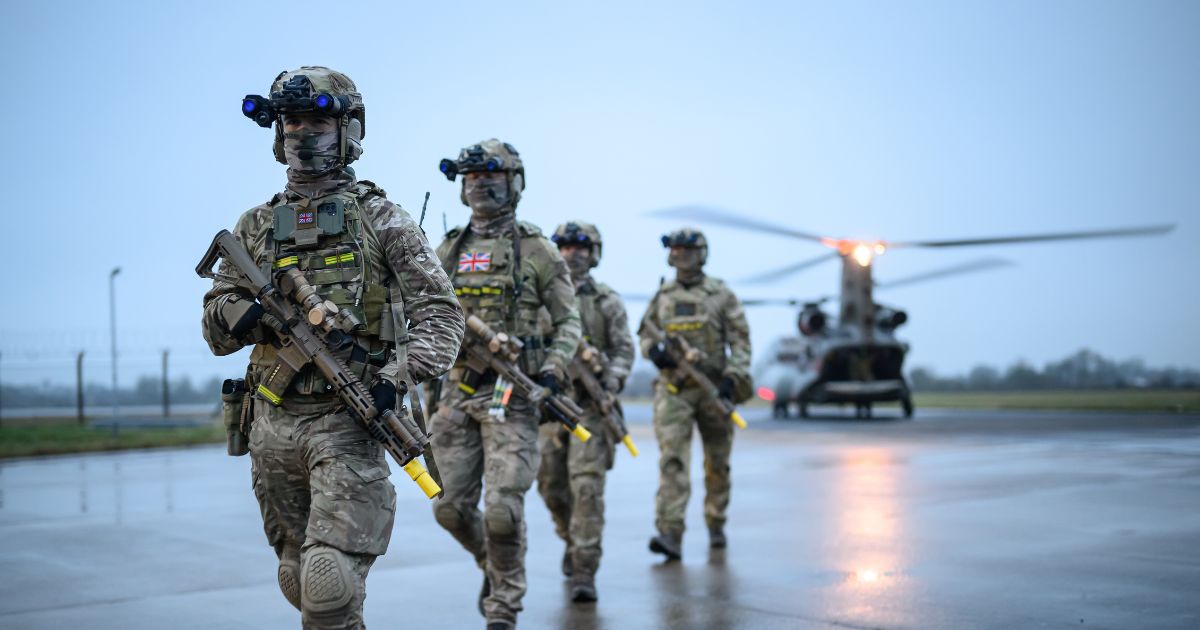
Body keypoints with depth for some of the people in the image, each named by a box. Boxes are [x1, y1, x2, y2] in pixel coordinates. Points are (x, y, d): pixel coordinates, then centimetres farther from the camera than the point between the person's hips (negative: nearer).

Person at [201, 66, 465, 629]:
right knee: (298, 580, 16)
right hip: (272, 423, 5)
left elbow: (441, 311, -3)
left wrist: (398, 375, -19)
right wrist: (237, 313, -10)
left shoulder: (380, 219, 2)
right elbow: (215, 331, 14)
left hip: (347, 420, -5)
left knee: (330, 585, -15)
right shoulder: (256, 225, 13)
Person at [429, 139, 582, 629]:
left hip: (514, 393, -4)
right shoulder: (447, 252, 12)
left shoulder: (537, 251, 1)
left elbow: (568, 320, 3)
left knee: (502, 509, -10)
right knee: (452, 507, 7)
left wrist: (553, 369, -12)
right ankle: (493, 564, 36)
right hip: (458, 392, 4)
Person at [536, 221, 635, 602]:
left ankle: (584, 571, -11)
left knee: (586, 485, -12)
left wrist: (609, 383, -14)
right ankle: (573, 539, 38)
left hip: (591, 404, -3)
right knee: (551, 483, 10)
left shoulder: (607, 301, 3)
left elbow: (624, 349, 1)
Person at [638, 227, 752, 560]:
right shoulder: (662, 295, 9)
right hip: (673, 388, 1)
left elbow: (740, 339, -1)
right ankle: (670, 534, -18)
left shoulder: (721, 294, 2)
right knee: (672, 460, -13)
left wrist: (733, 377, -13)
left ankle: (716, 524, 30)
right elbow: (645, 333, 17)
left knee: (717, 464, 11)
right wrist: (654, 350, -6)